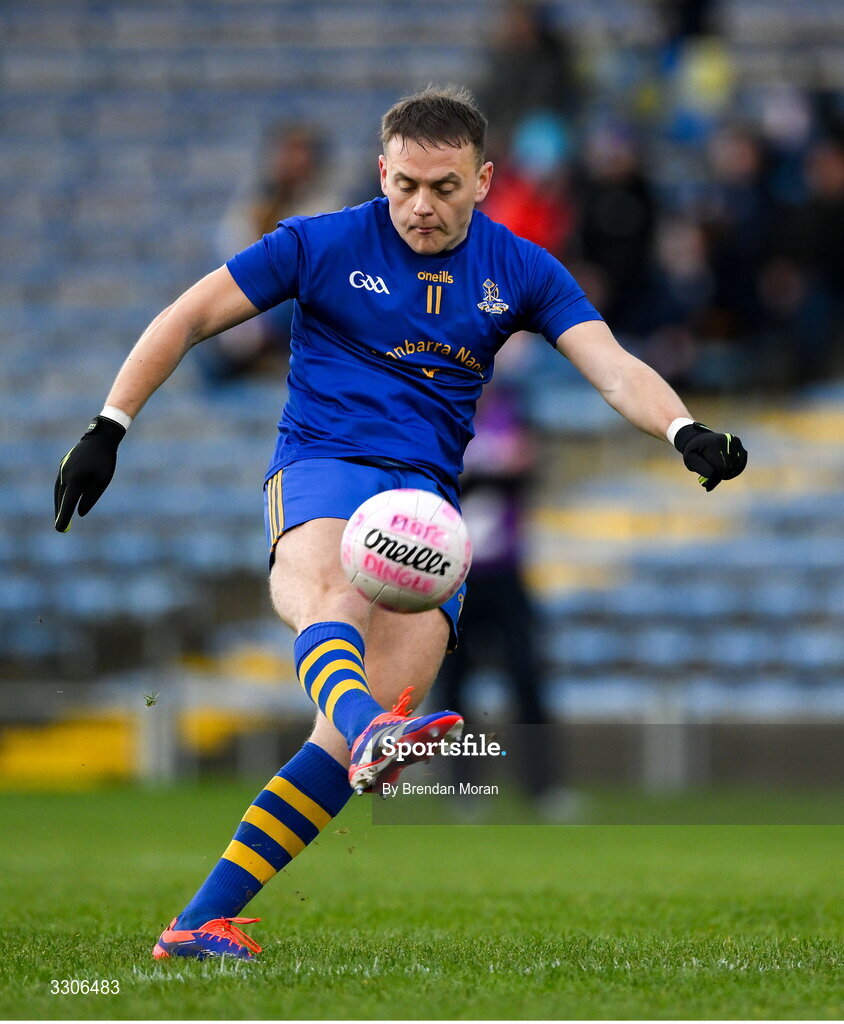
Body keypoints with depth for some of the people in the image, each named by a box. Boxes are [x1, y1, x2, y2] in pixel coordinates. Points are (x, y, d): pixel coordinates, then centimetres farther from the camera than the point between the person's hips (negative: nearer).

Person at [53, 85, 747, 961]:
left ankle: (201, 921, -14)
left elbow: (613, 369, 0)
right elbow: (187, 319, 8)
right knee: (332, 598, -39)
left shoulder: (519, 272, 9)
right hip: (320, 465, -3)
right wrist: (108, 429, 1)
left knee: (379, 710, -16)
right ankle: (366, 731, -74)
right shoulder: (322, 245, 2)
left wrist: (685, 432, -20)